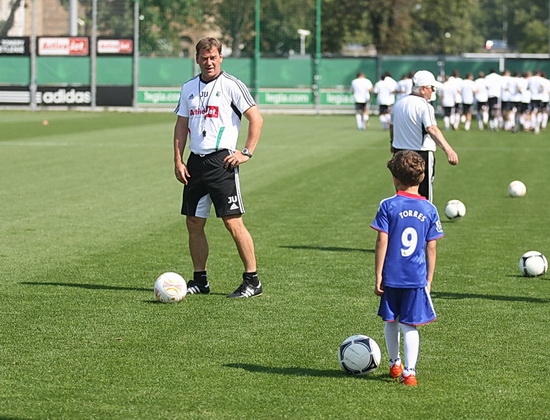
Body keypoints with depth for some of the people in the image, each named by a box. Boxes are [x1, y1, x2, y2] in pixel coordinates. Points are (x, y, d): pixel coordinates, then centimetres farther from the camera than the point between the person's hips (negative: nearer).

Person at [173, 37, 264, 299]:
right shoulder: (189, 88, 13)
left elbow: (256, 118, -7)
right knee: (194, 223, 8)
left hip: (221, 161, -6)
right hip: (195, 162, 6)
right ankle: (200, 281, 18)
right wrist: (178, 160, 8)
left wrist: (247, 153, -12)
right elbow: (181, 125, 17)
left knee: (233, 222, -10)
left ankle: (252, 281, -4)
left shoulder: (230, 85, -5)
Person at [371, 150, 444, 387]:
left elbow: (382, 243, -8)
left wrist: (378, 276, -2)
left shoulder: (388, 206, -7)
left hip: (392, 277, 0)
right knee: (410, 326, 4)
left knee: (391, 321, 18)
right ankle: (409, 371, -2)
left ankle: (395, 363, 34)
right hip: (417, 278, 0)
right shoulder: (429, 210, -1)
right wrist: (429, 279, 10)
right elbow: (431, 248, 2)